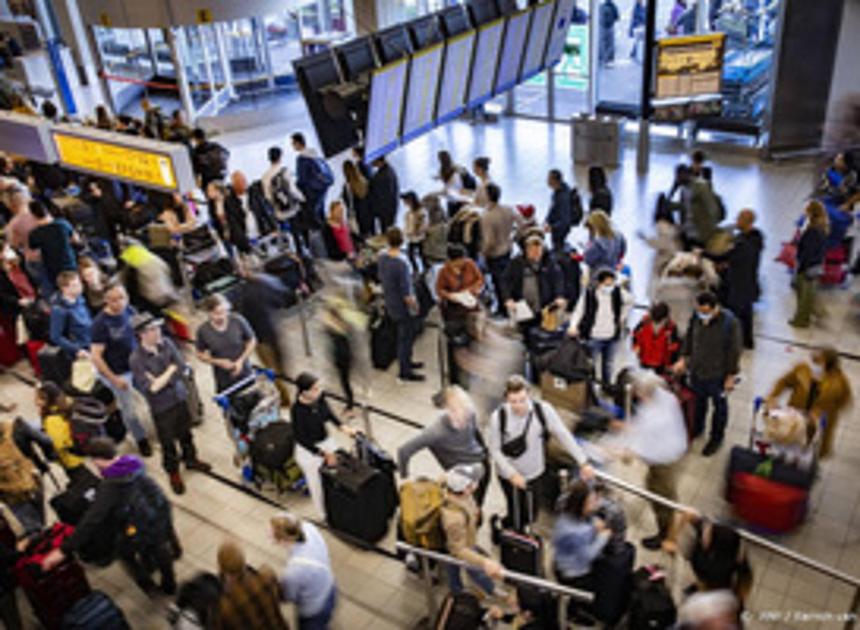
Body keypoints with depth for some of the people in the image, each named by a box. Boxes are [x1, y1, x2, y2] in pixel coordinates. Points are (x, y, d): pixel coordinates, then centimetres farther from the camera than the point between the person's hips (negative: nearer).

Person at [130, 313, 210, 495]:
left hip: (179, 397, 4)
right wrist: (171, 371, -16)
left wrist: (161, 379, -18)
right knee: (167, 441, 13)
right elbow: (151, 388, -24)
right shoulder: (136, 359, -22)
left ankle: (190, 459, 48)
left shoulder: (166, 344, -9)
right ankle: (173, 473, 36)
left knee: (185, 433, 24)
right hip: (161, 406, -4)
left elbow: (184, 369, -10)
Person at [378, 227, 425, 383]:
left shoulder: (382, 257, -8)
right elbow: (406, 292, -26)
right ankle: (404, 373, 21)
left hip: (390, 304, 8)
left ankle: (407, 362, 44)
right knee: (406, 337, 9)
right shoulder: (401, 264, -32)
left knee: (405, 335, 26)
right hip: (403, 307, -8)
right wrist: (414, 305, -9)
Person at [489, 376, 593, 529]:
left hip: (535, 472, 2)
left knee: (531, 514, 19)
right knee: (516, 516, 7)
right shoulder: (498, 417, -25)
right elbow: (495, 450, -14)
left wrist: (583, 462, -13)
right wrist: (512, 474, -23)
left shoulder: (543, 410, -23)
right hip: (509, 474, -2)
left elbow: (564, 435, -13)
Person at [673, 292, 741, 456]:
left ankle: (717, 438, 38)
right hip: (696, 370, 4)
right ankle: (697, 428, 50)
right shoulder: (696, 317, -13)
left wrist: (731, 376, -13)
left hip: (718, 374, -4)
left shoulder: (729, 322, -26)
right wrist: (683, 358, 4)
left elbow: (734, 351, -18)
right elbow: (689, 338, 5)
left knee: (719, 406, 18)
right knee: (698, 401, 25)